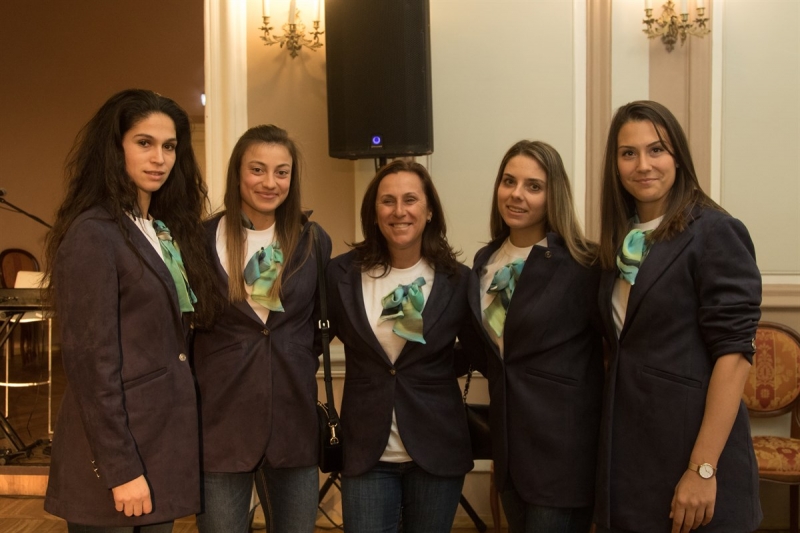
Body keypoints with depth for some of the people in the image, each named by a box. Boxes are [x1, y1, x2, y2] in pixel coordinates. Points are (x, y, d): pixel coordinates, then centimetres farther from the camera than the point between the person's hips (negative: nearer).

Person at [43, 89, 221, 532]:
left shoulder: (168, 231, 10)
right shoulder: (93, 233, -14)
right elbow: (90, 359, -17)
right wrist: (120, 469, -17)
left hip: (165, 441, 7)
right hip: (116, 454, -7)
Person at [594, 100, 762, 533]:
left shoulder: (715, 233, -11)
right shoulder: (623, 239, 9)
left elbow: (734, 353, -16)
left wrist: (703, 470, -20)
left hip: (689, 445, -6)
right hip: (628, 448, 6)